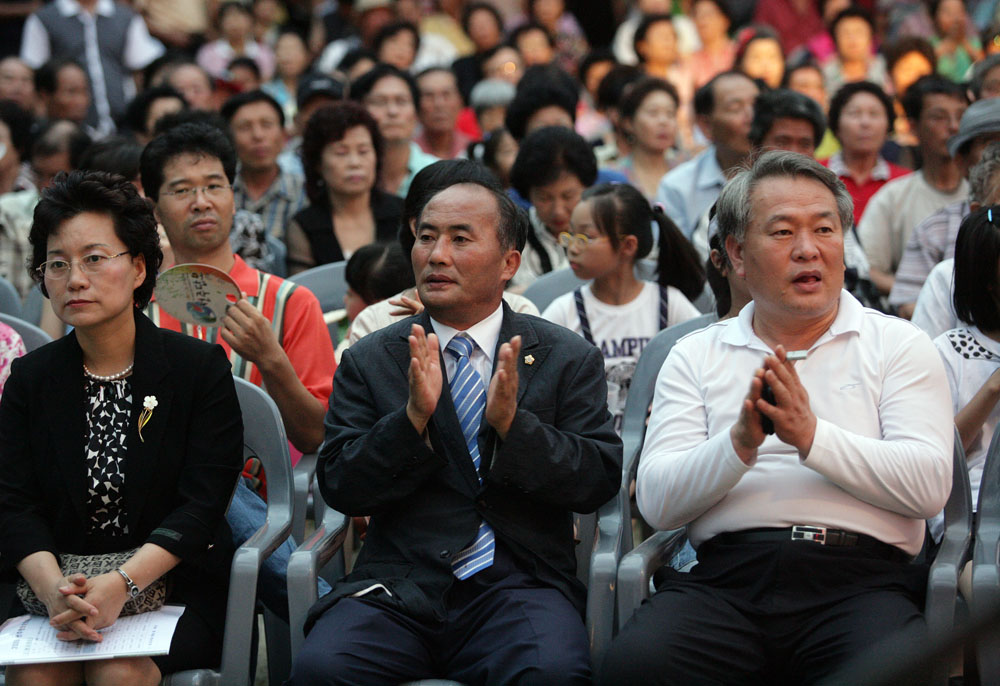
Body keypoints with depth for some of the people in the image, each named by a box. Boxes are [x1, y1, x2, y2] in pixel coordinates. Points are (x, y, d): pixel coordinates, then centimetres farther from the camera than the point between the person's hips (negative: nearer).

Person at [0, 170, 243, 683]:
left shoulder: (201, 368, -1)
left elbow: (202, 504, -9)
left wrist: (120, 584, -24)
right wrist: (54, 591, -23)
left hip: (174, 584, -2)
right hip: (61, 584, 2)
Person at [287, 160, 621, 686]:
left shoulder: (569, 359, 10)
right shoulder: (369, 361, 13)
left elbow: (600, 481, 2)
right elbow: (339, 488, 4)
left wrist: (513, 423, -14)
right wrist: (413, 418, -12)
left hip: (517, 584, -1)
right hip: (398, 586, 1)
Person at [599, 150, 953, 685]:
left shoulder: (899, 345, 13)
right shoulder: (695, 355, 17)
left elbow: (929, 486, -1)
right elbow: (655, 501, 5)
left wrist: (812, 436, -12)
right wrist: (739, 444, -12)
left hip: (859, 578, -1)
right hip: (723, 577, 2)